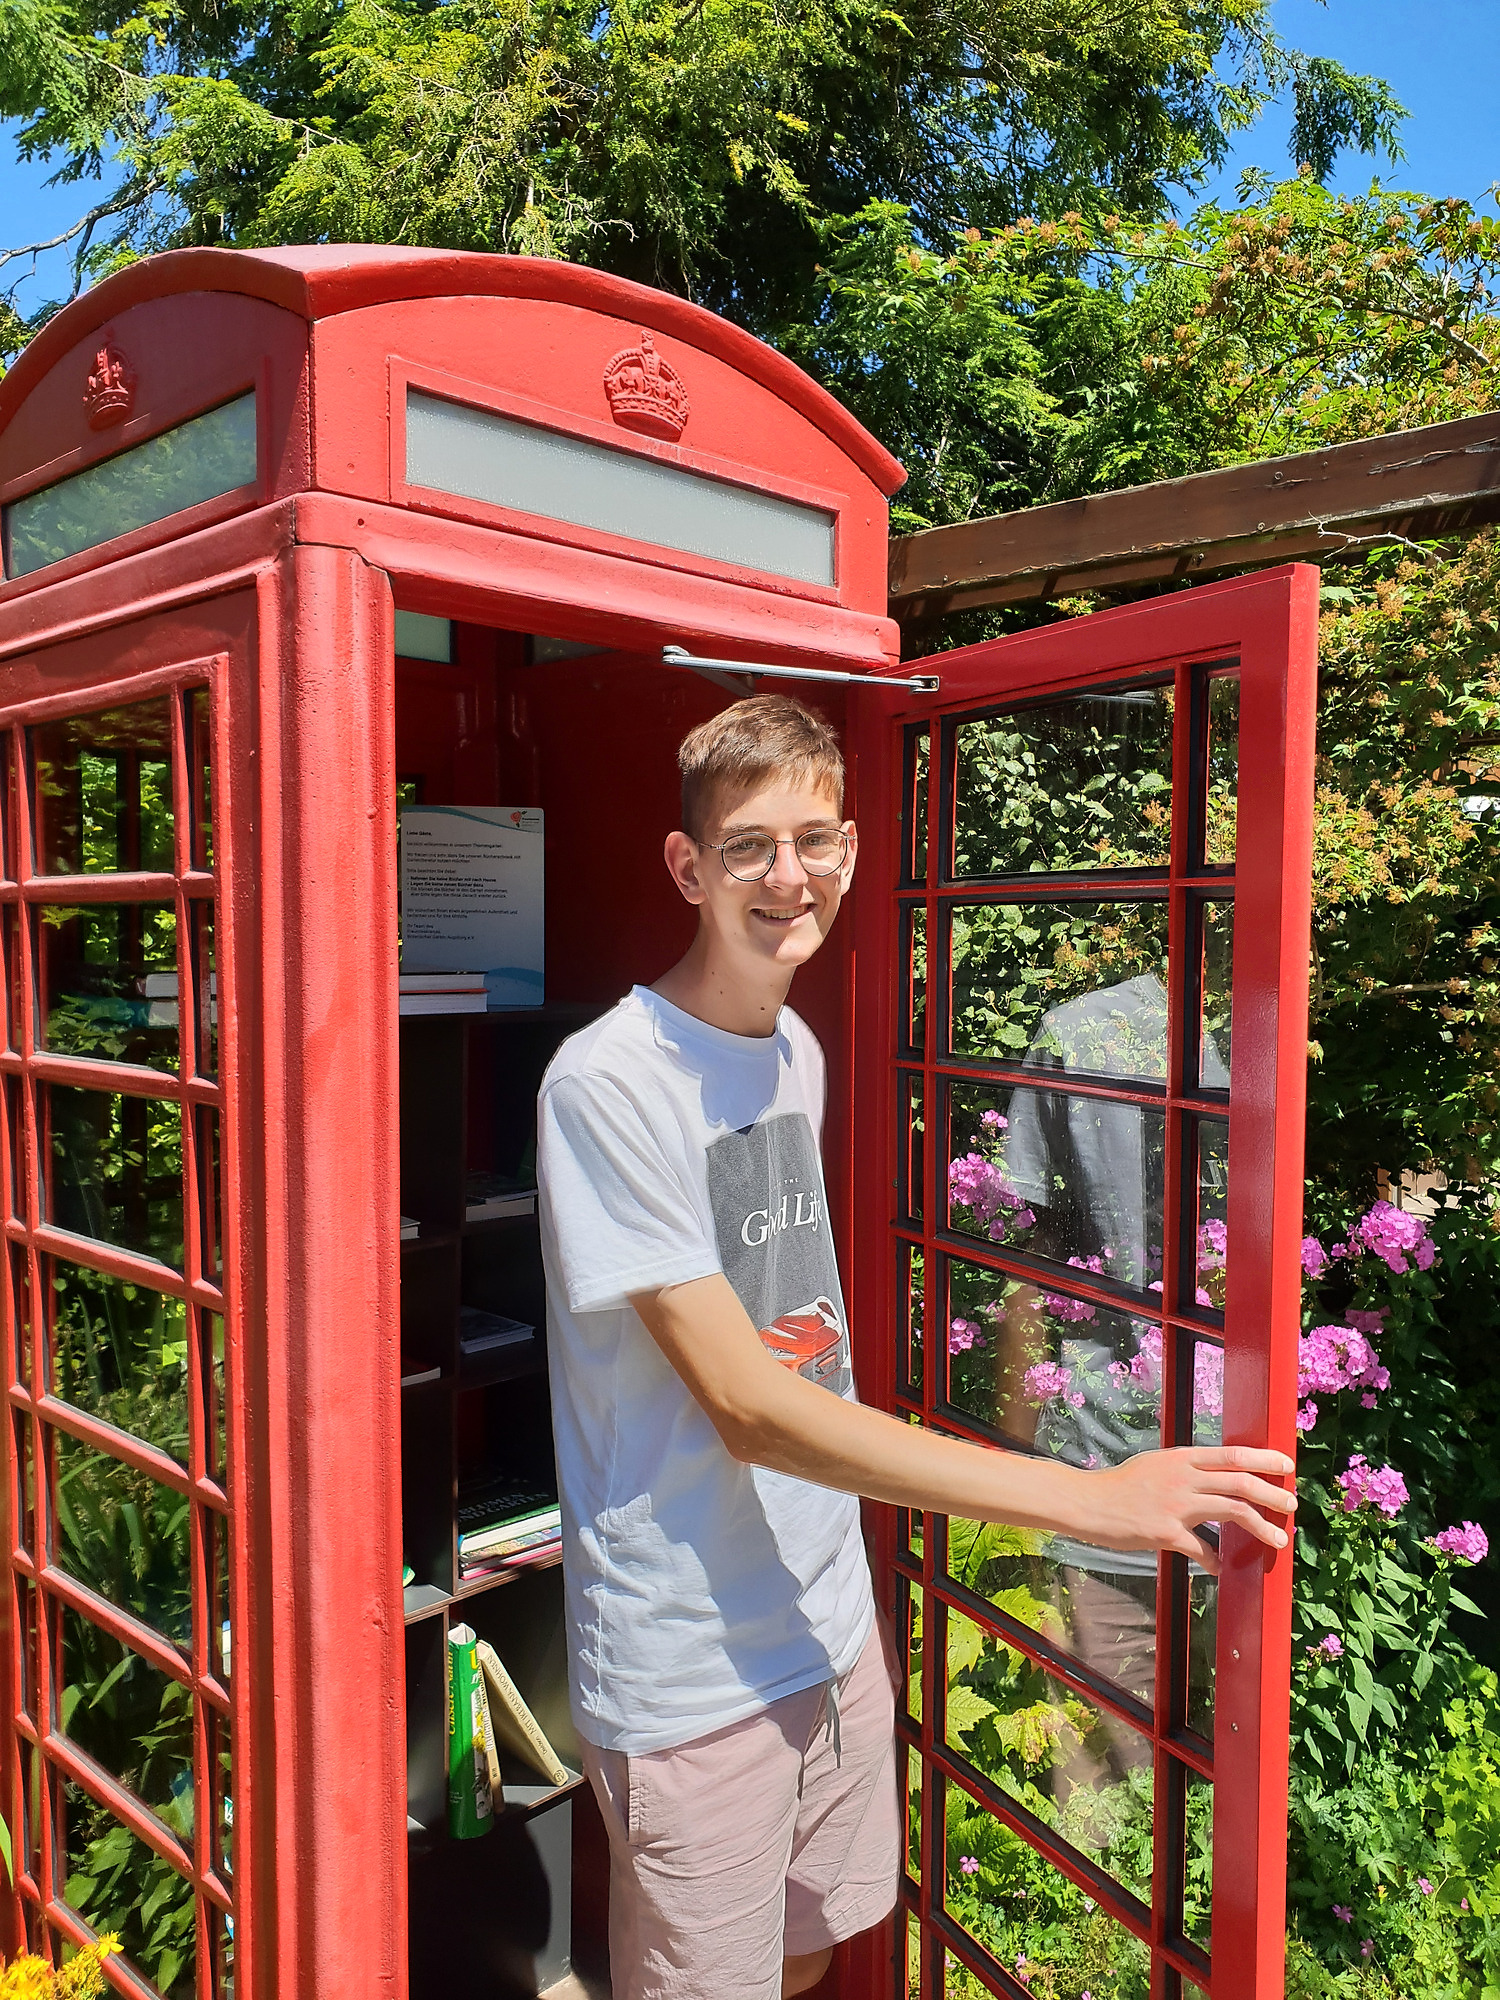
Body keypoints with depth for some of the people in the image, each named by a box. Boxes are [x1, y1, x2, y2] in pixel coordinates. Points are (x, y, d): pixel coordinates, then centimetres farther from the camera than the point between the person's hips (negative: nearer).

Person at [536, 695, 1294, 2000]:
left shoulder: (801, 1052, 4)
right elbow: (746, 1405, -24)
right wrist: (1091, 1498, -26)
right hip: (691, 1677, -7)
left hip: (831, 1621, 7)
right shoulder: (607, 1084, -22)